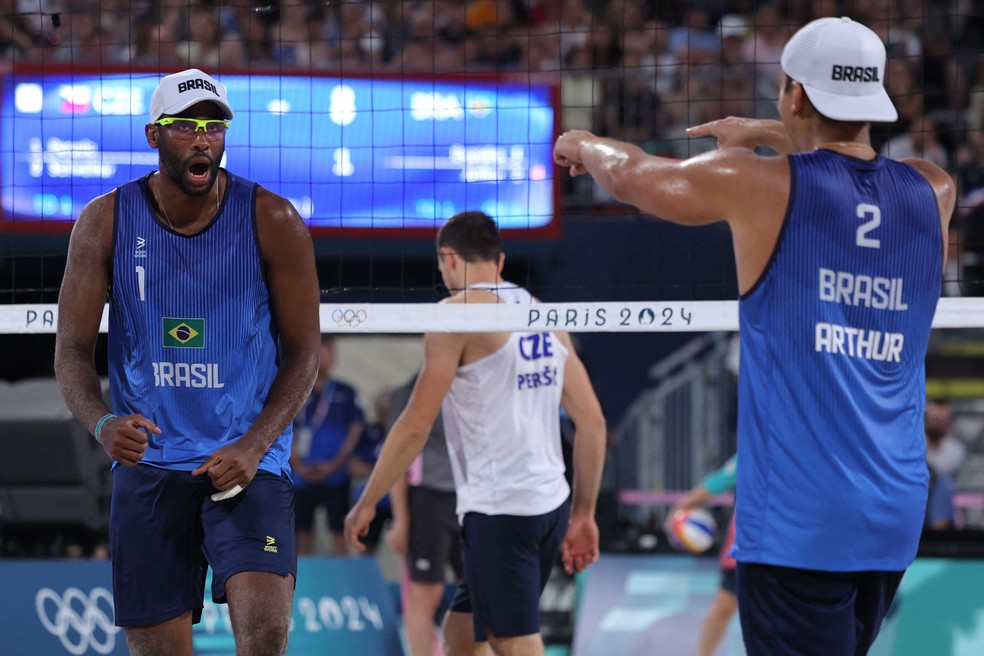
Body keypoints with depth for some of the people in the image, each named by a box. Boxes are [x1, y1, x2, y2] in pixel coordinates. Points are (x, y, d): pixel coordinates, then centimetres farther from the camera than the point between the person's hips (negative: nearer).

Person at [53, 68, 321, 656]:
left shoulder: (273, 222, -3)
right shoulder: (107, 222, 1)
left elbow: (304, 353, 1)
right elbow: (73, 348, 3)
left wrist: (253, 445, -13)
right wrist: (102, 422, -18)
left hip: (249, 462, -2)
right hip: (148, 464, 2)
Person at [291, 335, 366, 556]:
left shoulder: (346, 393, 5)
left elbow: (355, 431, 2)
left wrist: (335, 464, -9)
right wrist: (298, 465, -8)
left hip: (335, 477, -1)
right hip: (303, 478, 1)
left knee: (339, 534, -4)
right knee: (304, 533, 4)